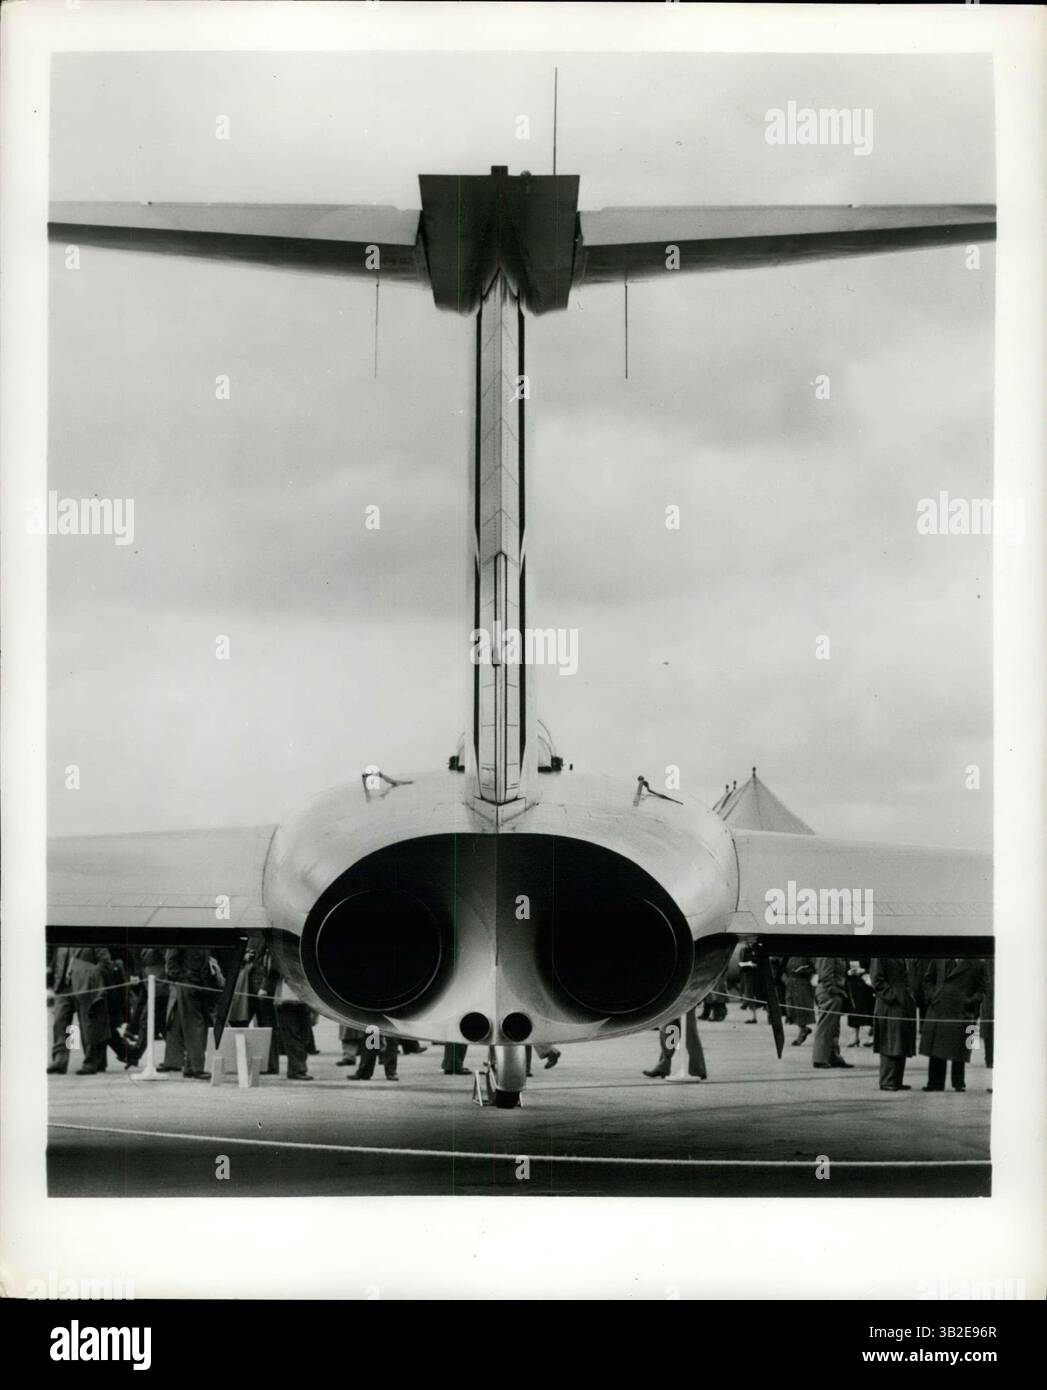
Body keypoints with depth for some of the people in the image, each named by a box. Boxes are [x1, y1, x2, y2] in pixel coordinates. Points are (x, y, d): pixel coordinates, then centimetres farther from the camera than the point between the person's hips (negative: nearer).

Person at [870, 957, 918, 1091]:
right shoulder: (880, 959, -8)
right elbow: (876, 979, -13)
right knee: (890, 1044, -4)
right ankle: (887, 1081, 2)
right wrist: (892, 996, -18)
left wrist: (913, 997, 3)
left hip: (906, 1006, 7)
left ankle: (898, 1081, 16)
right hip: (890, 1006, -7)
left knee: (903, 1045, 10)